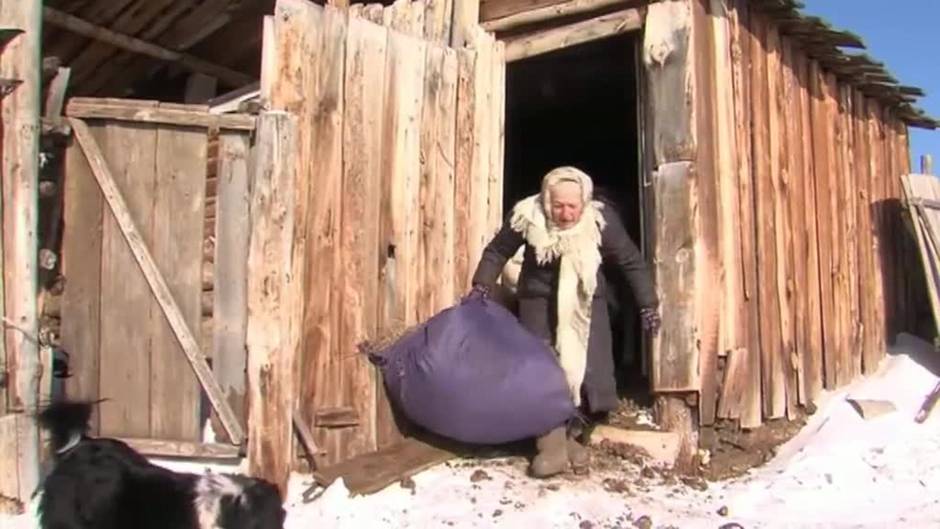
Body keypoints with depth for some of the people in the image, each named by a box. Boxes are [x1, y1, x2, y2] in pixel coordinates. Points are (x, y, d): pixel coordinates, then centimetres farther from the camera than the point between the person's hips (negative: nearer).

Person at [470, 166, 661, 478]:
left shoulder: (601, 221, -19)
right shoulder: (527, 216, -20)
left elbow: (631, 262, -8)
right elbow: (497, 251, -4)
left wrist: (648, 304, -7)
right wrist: (481, 287, -12)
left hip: (585, 303, 1)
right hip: (539, 301, -1)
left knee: (584, 369, 0)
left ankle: (568, 435, 18)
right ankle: (552, 446, -8)